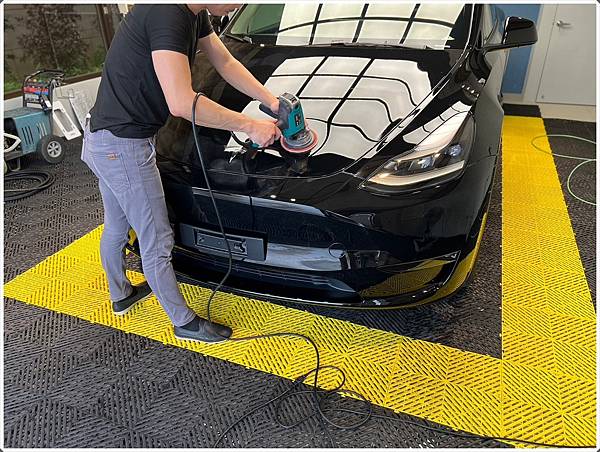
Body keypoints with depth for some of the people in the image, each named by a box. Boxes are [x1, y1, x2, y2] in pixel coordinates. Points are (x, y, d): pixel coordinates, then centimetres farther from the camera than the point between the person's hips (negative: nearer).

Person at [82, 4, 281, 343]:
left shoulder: (195, 15, 5)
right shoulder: (168, 14, -26)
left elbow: (226, 63, 17)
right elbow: (181, 103, -33)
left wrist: (271, 101, 11)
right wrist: (250, 126, -24)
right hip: (123, 146, -10)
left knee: (116, 229, 26)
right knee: (157, 242, 4)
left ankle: (120, 295, 50)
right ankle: (184, 322, 24)